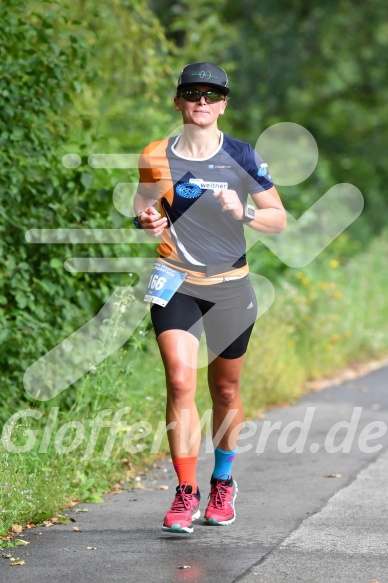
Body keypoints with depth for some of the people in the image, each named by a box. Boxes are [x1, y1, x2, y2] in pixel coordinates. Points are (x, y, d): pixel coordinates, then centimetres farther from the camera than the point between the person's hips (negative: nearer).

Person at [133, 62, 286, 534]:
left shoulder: (241, 157, -2)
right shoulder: (156, 158, 0)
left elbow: (279, 219, 0)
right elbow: (142, 210, 13)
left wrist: (244, 213, -20)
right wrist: (146, 221, -10)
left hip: (230, 286, 0)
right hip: (174, 284, 0)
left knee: (225, 390, 10)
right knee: (180, 383, -15)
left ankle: (223, 481, 32)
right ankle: (186, 493, -10)